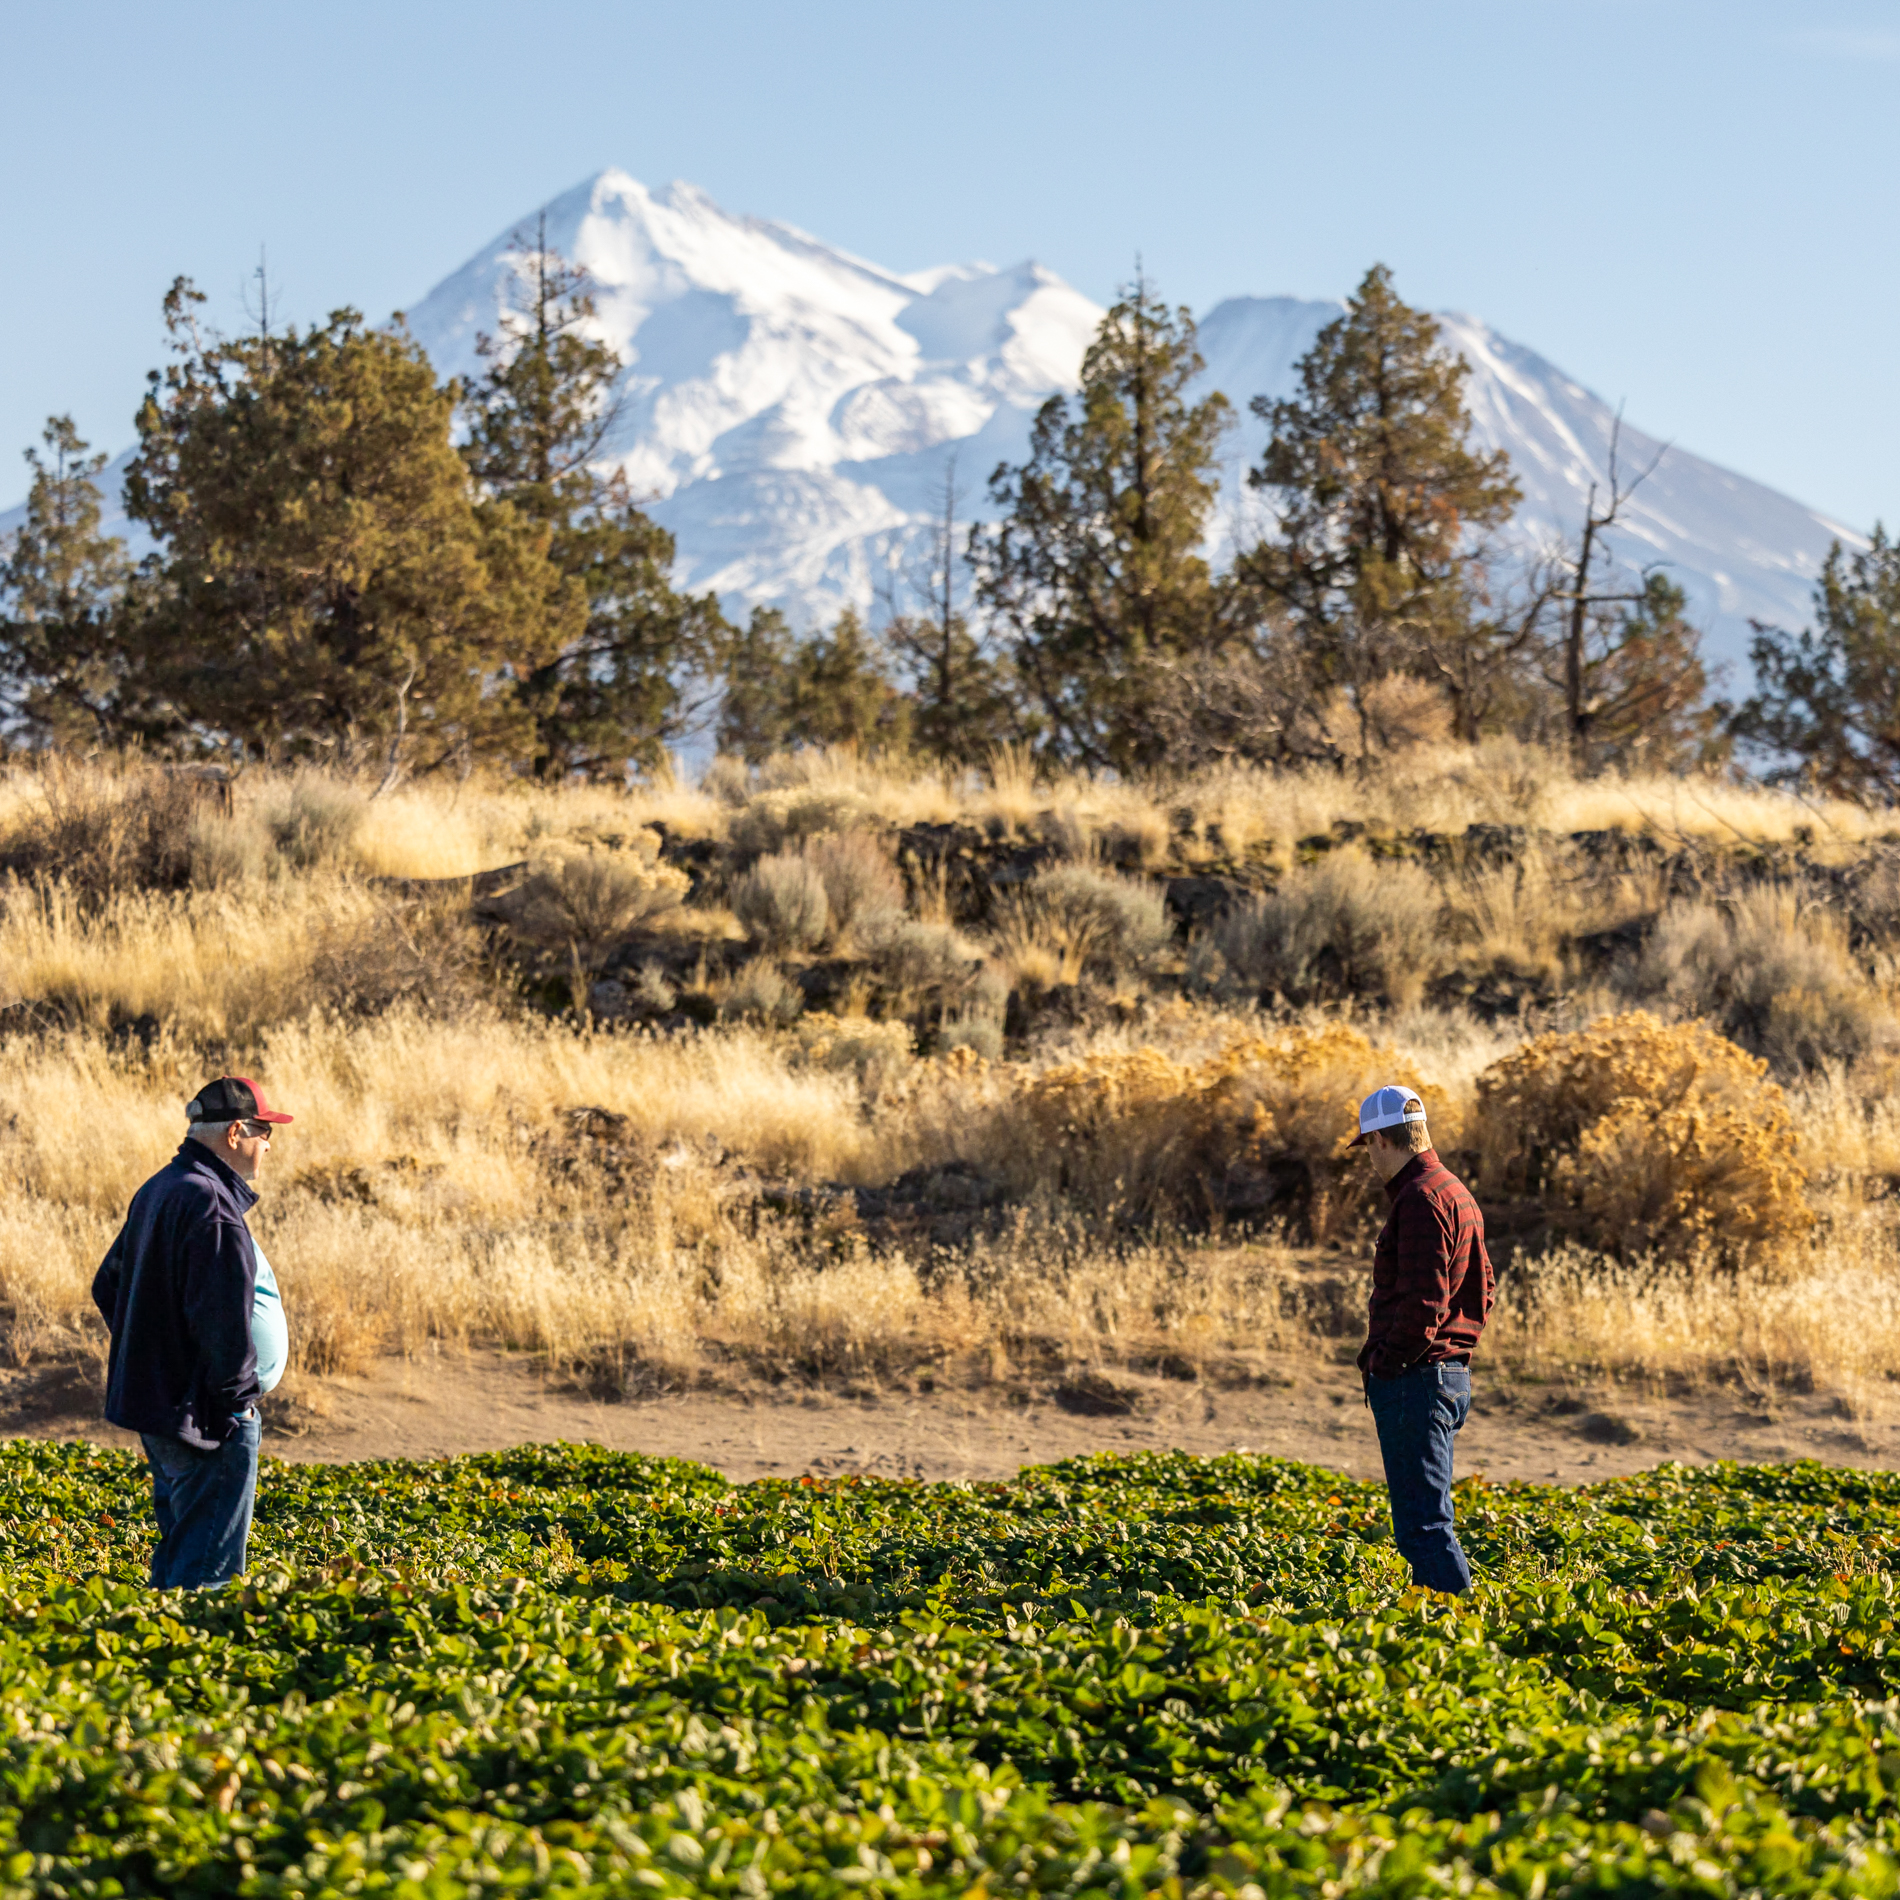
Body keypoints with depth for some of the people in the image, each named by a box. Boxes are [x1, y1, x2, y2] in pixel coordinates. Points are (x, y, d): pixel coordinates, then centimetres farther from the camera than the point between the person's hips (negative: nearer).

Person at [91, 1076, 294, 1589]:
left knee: (178, 1550, 18)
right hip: (201, 1412, -10)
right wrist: (237, 1399, -16)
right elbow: (222, 1317, -24)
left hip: (151, 1393, 10)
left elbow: (109, 1286, 22)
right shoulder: (210, 1205, -19)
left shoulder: (157, 1191, 13)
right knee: (208, 1564, -8)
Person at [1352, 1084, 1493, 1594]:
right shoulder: (1457, 1192, 17)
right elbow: (1483, 1287, 24)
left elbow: (1423, 1299, -22)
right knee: (1425, 1519, 15)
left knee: (1422, 1523, -11)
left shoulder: (1422, 1198, -15)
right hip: (1451, 1371, 10)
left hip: (1415, 1379, -10)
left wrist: (1385, 1362, -13)